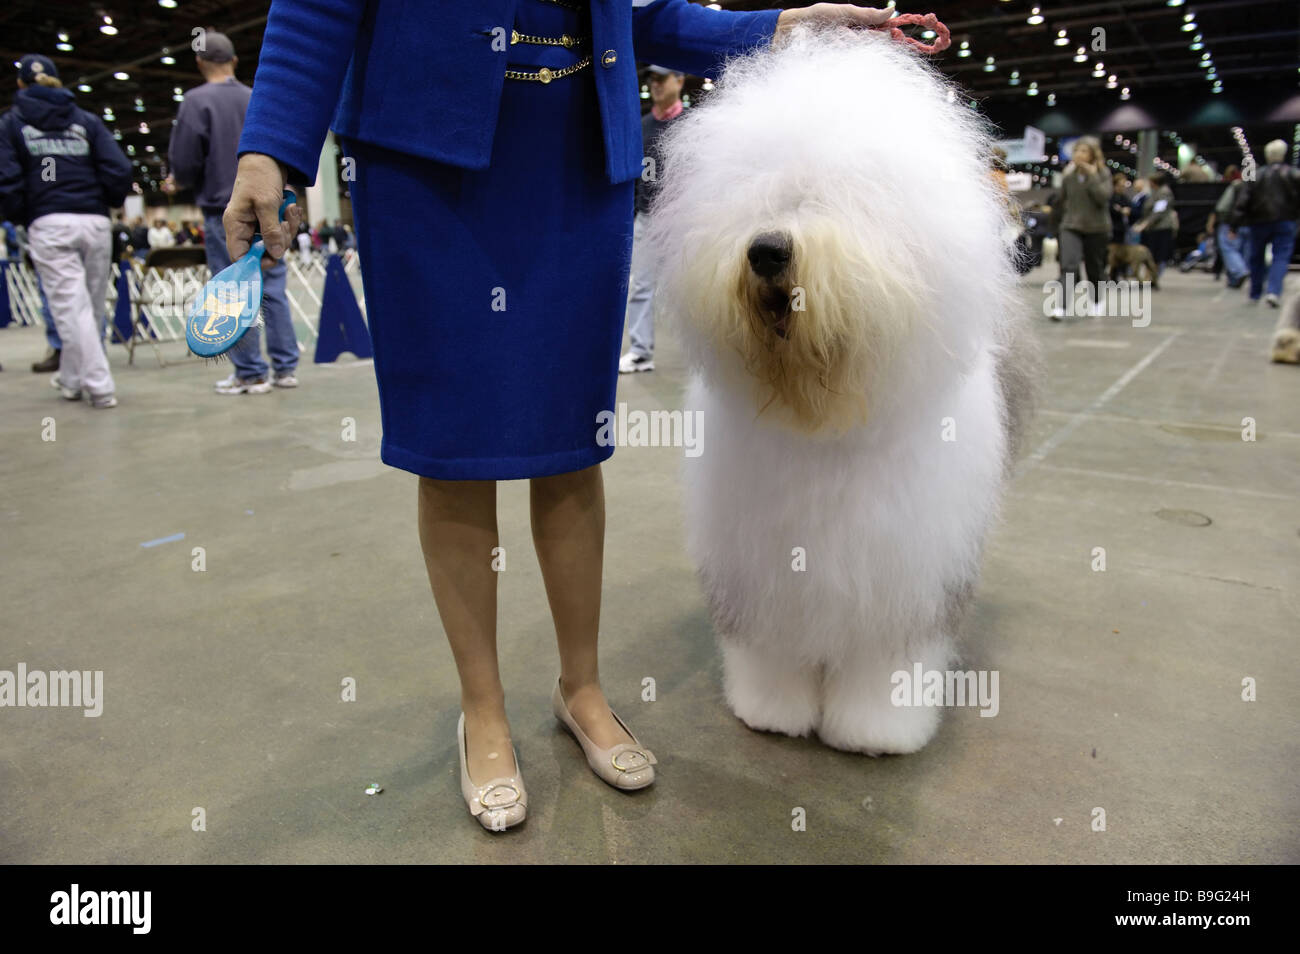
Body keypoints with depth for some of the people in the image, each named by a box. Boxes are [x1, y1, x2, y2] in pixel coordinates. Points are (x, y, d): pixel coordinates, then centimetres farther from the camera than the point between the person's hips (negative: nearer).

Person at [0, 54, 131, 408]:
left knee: (71, 307, -3)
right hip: (95, 222, 2)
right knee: (91, 305, 12)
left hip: (48, 225, -2)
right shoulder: (87, 120, 13)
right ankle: (71, 377, 25)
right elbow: (119, 170, 0)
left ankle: (100, 388, -7)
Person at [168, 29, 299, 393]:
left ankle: (250, 373, 1)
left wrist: (186, 182, 12)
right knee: (273, 288, 7)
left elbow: (184, 162, -7)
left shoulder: (197, 100, -4)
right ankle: (286, 367, 8)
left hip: (224, 212, -4)